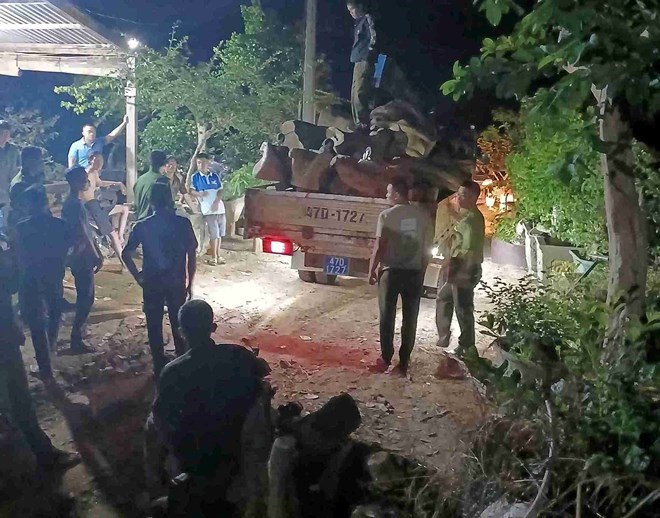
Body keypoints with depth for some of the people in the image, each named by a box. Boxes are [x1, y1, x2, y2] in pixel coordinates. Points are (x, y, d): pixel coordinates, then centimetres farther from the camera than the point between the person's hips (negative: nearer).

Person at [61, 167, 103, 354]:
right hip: (82, 259, -10)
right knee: (86, 299, -5)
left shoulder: (74, 203, 13)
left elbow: (87, 232, 17)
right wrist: (96, 257, -16)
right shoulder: (74, 205, -19)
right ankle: (76, 340, 0)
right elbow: (82, 235, -21)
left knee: (84, 298, 17)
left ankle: (77, 334, 27)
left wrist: (97, 254, 20)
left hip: (82, 258, 10)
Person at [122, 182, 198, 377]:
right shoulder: (183, 223, -9)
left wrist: (138, 277, 7)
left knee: (154, 327, 13)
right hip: (176, 283, 0)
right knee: (179, 325, 15)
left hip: (151, 283, 0)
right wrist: (189, 283, 4)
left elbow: (126, 254, -5)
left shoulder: (142, 226, -7)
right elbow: (192, 255, -6)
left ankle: (160, 368, 21)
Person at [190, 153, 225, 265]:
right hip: (208, 209, -3)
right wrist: (200, 194, -21)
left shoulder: (215, 176, 7)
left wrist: (216, 202, -9)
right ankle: (214, 257, 4)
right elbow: (191, 191, -1)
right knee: (214, 234, -6)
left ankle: (218, 255, 20)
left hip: (219, 207, 3)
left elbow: (220, 190, 6)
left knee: (219, 233, 9)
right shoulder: (195, 177, 1)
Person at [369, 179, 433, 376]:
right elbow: (427, 249, 5)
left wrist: (372, 269, 1)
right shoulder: (423, 216, 3)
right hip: (414, 272, 3)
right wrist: (421, 272, 15)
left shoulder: (387, 215, -8)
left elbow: (380, 247, -10)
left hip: (391, 271, -3)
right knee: (410, 319, 8)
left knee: (387, 317, 7)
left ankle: (385, 360, 12)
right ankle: (404, 363, 12)